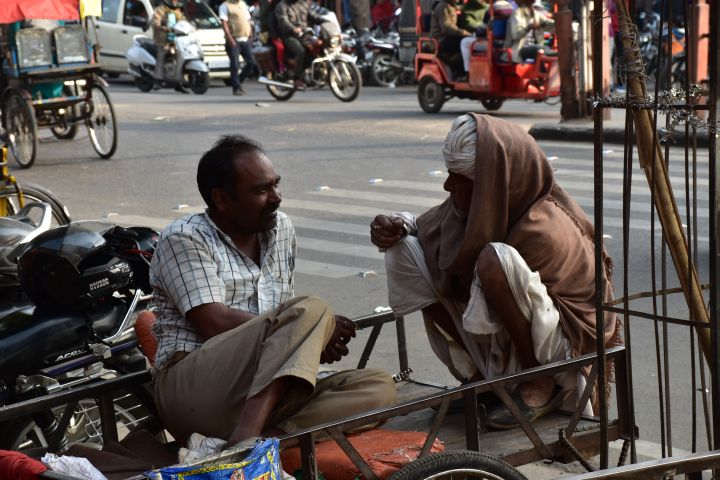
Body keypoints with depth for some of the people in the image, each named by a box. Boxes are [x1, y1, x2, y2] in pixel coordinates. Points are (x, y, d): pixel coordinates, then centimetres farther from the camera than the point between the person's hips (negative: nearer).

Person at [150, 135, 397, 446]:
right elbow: (214, 323, -12)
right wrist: (315, 332, -9)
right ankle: (246, 440, -43)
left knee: (378, 388, -15)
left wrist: (319, 339, -3)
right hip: (191, 388, -7)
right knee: (310, 311, -27)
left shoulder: (281, 229, 20)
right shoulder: (184, 239, -1)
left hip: (265, 389, 7)